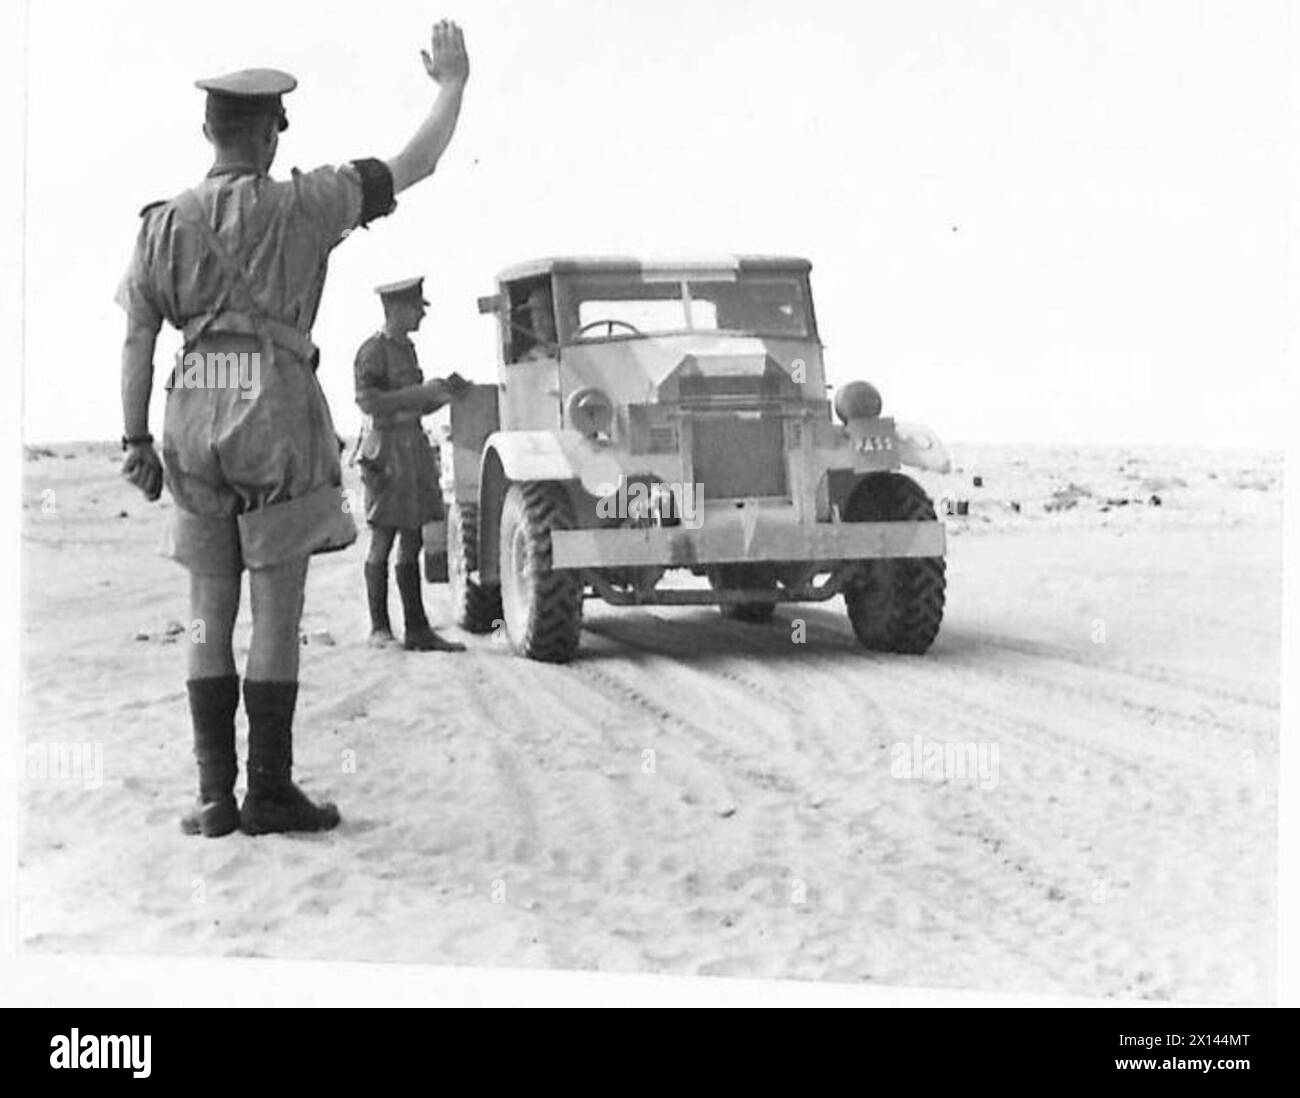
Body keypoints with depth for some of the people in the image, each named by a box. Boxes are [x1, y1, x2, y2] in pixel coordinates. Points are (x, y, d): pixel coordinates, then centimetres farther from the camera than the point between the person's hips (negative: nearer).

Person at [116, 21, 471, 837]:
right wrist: (454, 84, 17)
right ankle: (271, 793, 3)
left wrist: (137, 442, 6)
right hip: (278, 417, -4)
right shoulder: (302, 205, -3)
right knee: (277, 618, 1)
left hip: (194, 419, 4)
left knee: (211, 620, 10)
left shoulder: (164, 223, 7)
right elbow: (416, 165, 2)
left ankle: (216, 795, 8)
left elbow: (138, 339, 3)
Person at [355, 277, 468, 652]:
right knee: (382, 540, -3)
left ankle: (417, 630, 7)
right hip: (387, 448, -8)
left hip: (414, 446, 8)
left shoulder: (406, 348, 16)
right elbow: (368, 402, -20)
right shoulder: (373, 350, -9)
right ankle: (379, 628, 3)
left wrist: (443, 393, 5)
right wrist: (420, 392, -20)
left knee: (411, 542, 6)